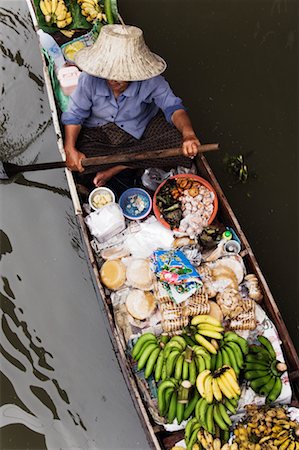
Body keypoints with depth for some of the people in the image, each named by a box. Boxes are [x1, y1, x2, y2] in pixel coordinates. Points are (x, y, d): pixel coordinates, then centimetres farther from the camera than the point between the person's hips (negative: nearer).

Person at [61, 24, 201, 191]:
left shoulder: (150, 81, -26)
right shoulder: (89, 80, -24)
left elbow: (172, 107, -23)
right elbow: (74, 115, -14)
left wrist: (188, 133, -45)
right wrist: (70, 149, -30)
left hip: (139, 131, 1)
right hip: (98, 132, -1)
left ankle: (114, 168, -19)